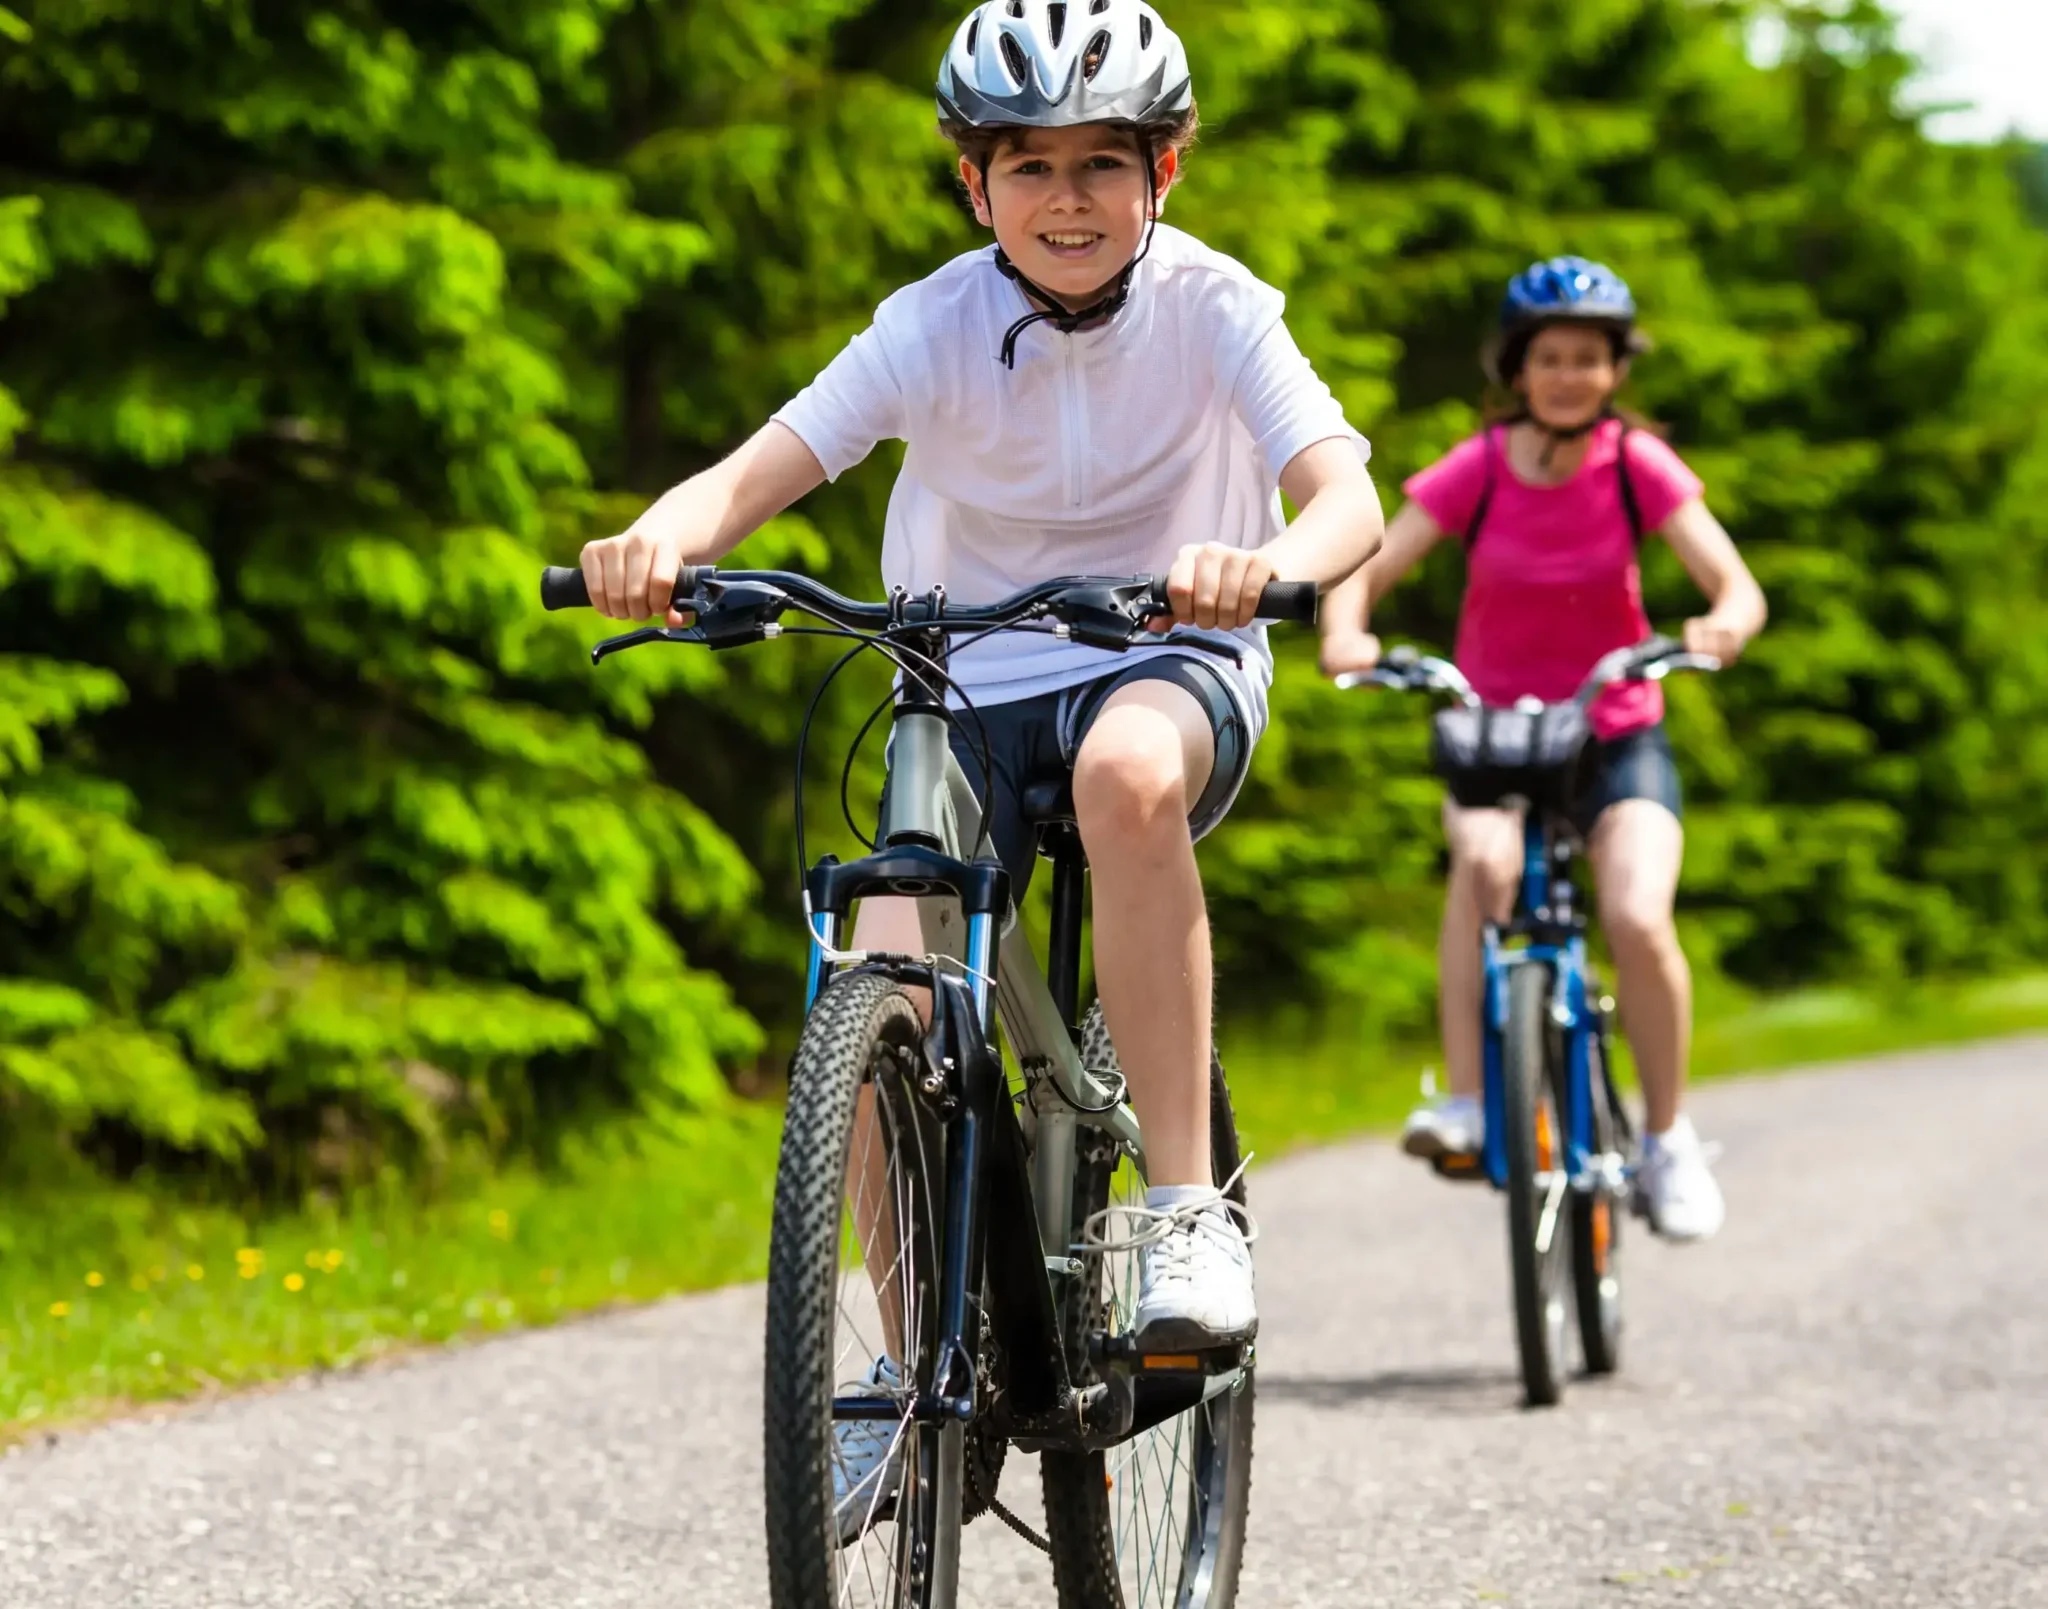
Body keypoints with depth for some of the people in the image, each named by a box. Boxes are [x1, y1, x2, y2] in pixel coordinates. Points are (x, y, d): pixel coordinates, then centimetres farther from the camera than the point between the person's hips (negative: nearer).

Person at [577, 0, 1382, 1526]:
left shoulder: (1212, 309, -13)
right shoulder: (937, 328, -11)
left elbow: (1349, 491, -27)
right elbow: (759, 470, -22)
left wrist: (1274, 564, -51)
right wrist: (656, 539, -45)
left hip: (1173, 663, -2)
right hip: (977, 686, 2)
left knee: (1127, 771, -40)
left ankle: (1189, 1209, -32)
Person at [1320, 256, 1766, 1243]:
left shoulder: (1639, 466, -8)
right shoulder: (1478, 470, -7)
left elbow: (1735, 584, -16)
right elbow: (1367, 569, -13)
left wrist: (1725, 623, -40)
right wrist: (1346, 632, -36)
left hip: (1615, 734, 0)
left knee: (1638, 919, -24)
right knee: (1485, 857, -35)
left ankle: (1668, 1137, -1)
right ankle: (1466, 1102, -32)